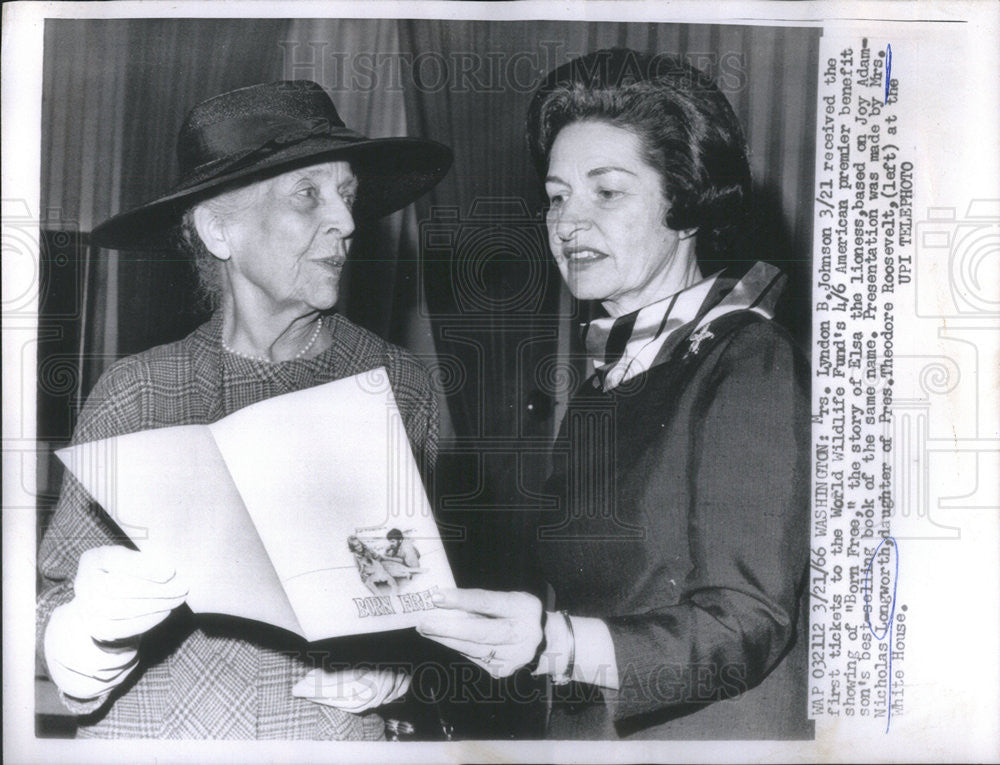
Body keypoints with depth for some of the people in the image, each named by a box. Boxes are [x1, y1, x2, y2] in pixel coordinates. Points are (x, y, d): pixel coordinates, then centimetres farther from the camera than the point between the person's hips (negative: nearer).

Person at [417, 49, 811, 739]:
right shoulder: (604, 378, 6)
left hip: (714, 732, -6)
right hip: (584, 730, 6)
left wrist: (557, 644, -35)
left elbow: (744, 627, -21)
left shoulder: (753, 369, -15)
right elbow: (585, 588, 4)